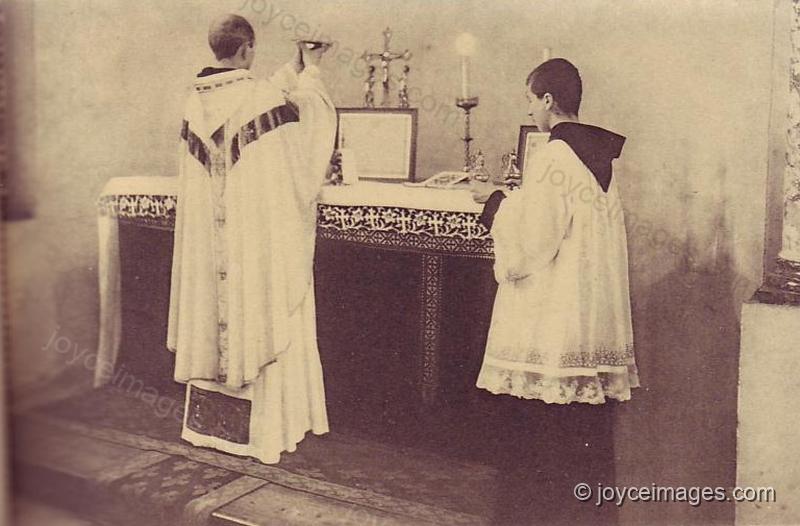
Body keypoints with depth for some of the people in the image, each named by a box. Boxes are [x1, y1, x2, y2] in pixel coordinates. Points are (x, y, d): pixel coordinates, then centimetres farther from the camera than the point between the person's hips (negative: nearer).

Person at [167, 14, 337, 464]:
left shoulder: (197, 101, 4)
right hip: (259, 237, -6)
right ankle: (264, 429, 11)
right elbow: (311, 121, 0)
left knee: (213, 317, 15)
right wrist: (310, 71, 14)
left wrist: (295, 69, 23)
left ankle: (208, 421, 26)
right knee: (262, 321, 3)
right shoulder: (262, 98, -16)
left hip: (208, 241, 6)